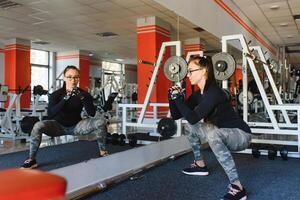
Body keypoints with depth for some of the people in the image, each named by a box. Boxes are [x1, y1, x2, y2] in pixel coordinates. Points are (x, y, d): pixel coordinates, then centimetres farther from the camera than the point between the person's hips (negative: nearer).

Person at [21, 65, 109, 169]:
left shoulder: (83, 94, -11)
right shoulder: (56, 94, -15)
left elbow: (92, 114, -22)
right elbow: (50, 115, -28)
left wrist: (82, 98, -36)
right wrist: (65, 99, -39)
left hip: (76, 126, 1)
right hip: (59, 126, -1)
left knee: (101, 121, -21)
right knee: (38, 126, -31)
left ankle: (103, 152, -6)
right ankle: (31, 160, -13)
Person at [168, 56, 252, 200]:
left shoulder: (214, 92, -25)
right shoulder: (197, 95, 1)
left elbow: (193, 118, -35)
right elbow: (176, 115, 5)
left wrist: (178, 98, -26)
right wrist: (173, 97, -9)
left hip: (240, 135, -9)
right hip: (221, 134, 9)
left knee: (212, 133, -39)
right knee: (189, 127, 11)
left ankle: (237, 188, -33)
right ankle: (200, 165, 24)